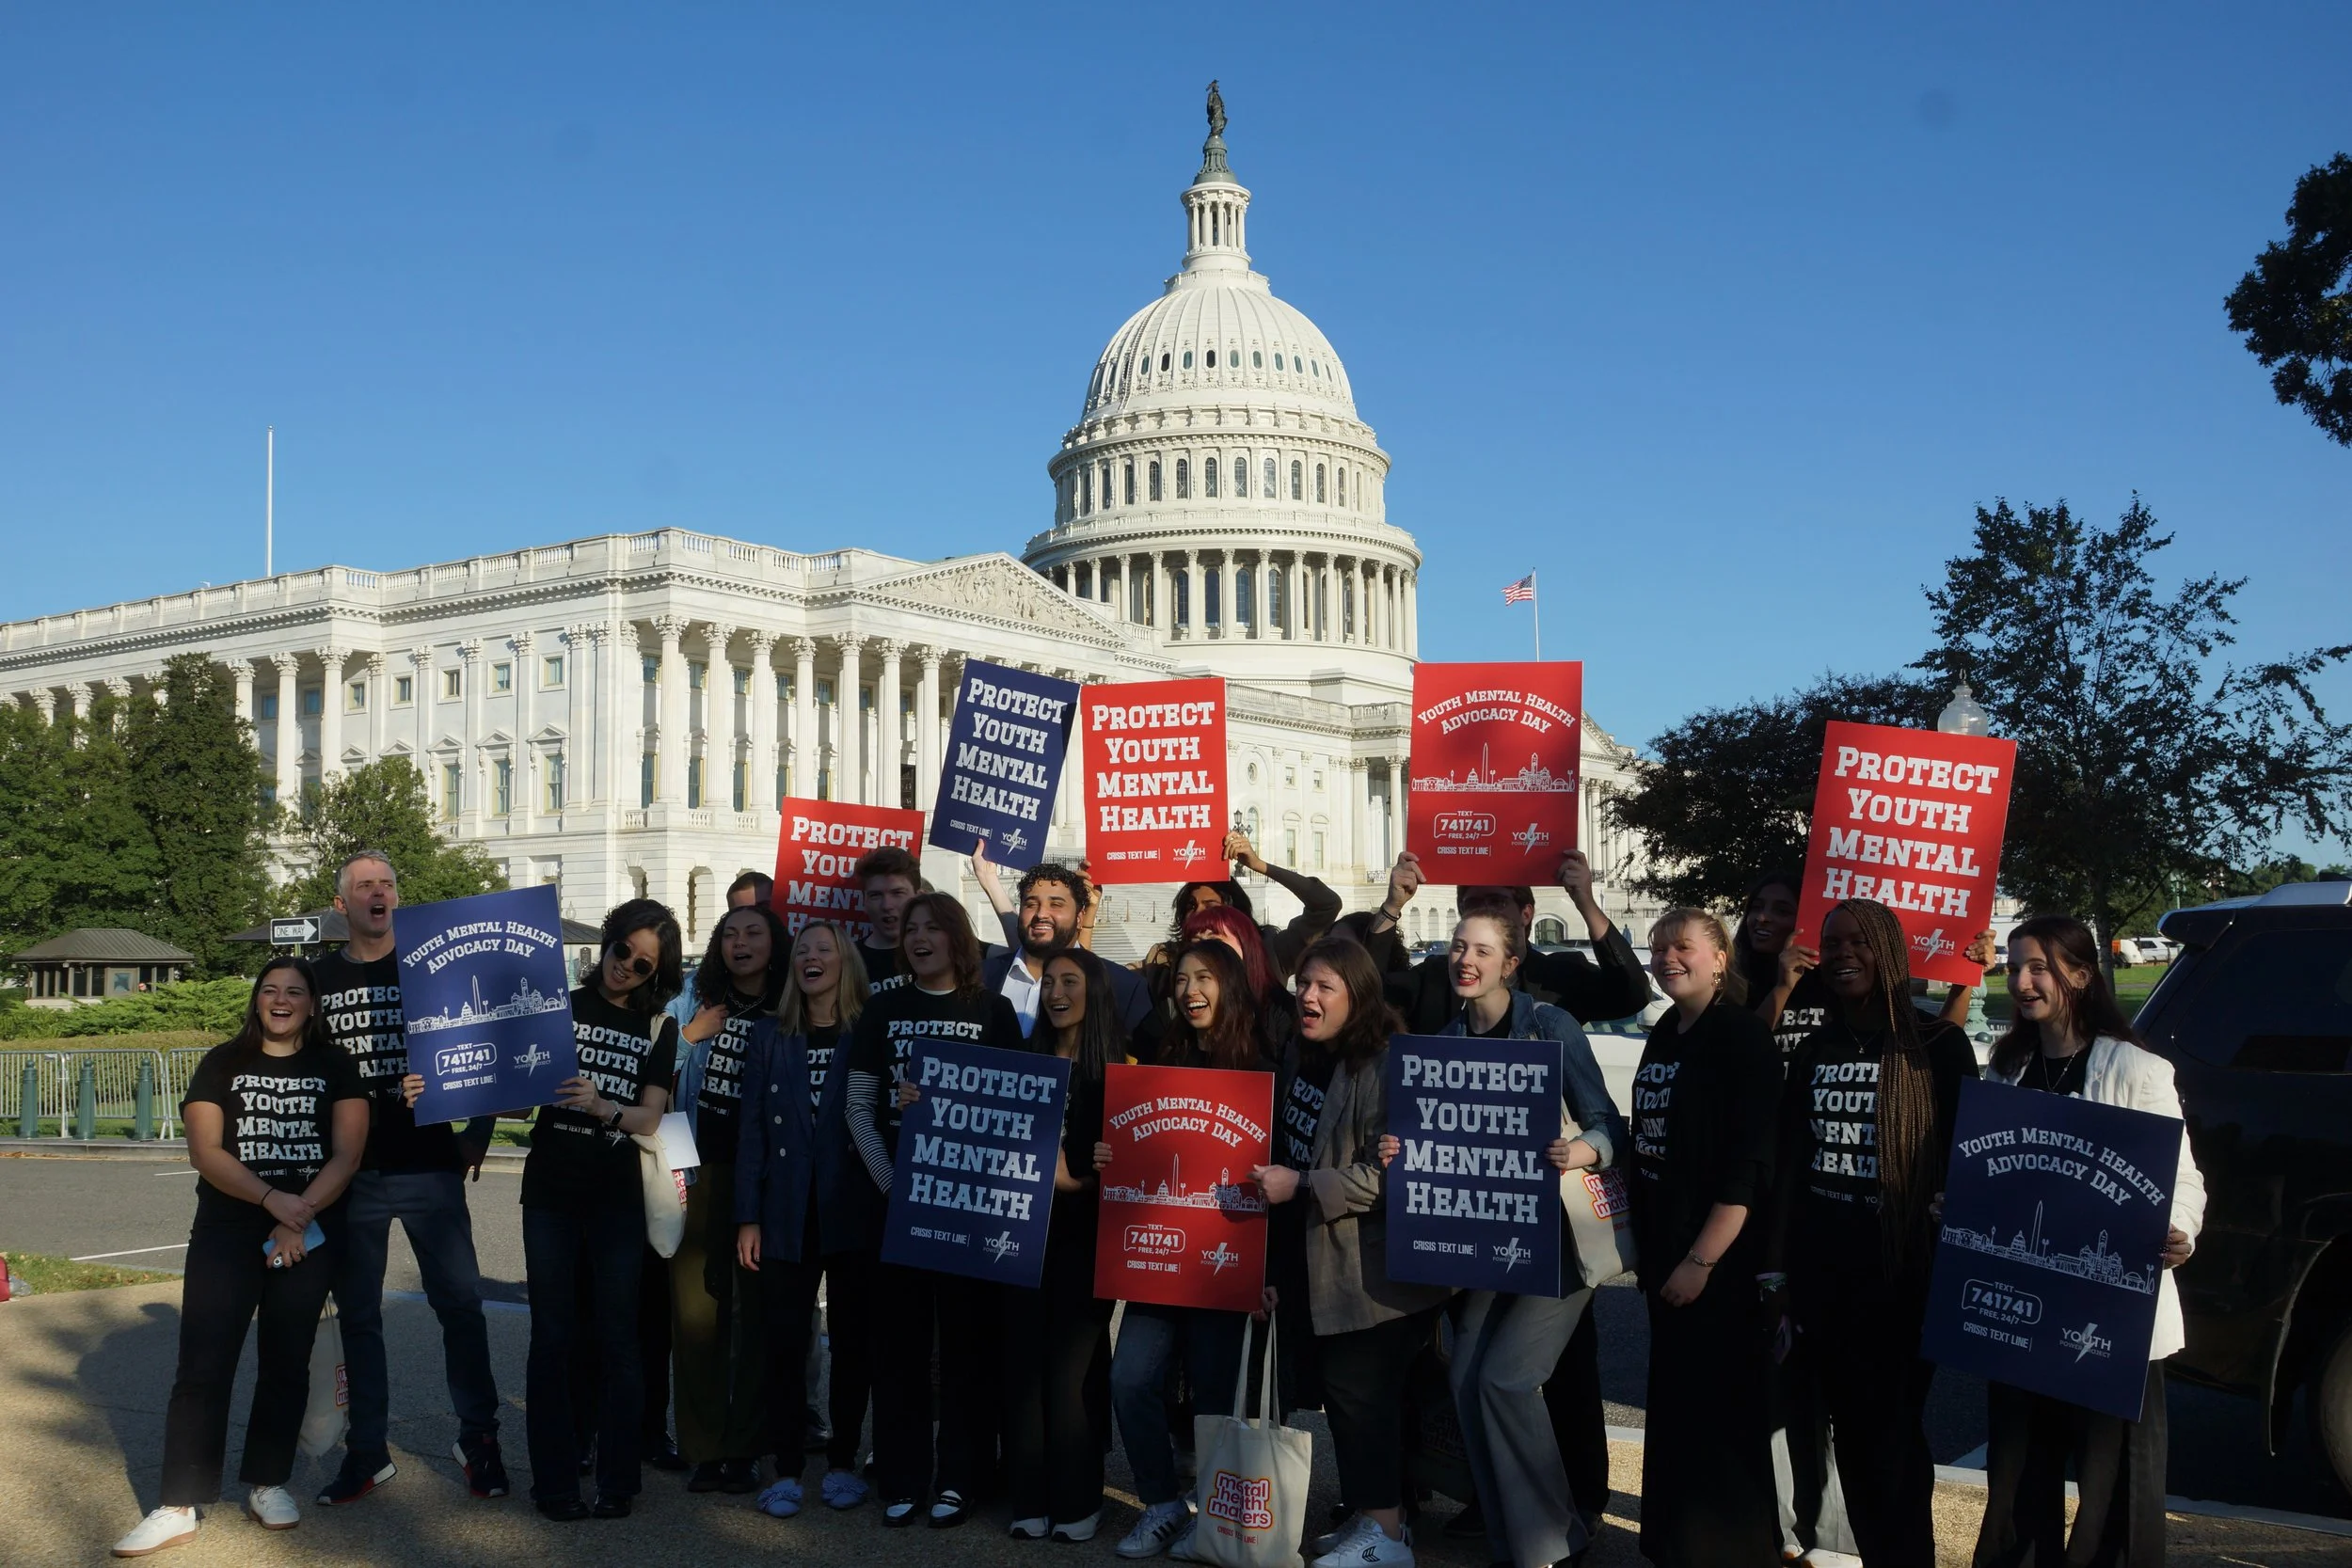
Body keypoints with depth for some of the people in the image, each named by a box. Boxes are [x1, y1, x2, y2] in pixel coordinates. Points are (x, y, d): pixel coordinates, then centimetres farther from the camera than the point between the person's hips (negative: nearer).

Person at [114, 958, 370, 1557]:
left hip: (309, 1235, 1)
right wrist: (271, 1199, -19)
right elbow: (205, 1152, -6)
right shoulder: (223, 1064, 5)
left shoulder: (336, 1067, 5)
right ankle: (178, 1507, -3)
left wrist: (299, 1219, -15)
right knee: (202, 1366, -5)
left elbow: (346, 1154, -3)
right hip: (226, 1233, 0)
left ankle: (268, 1484, 19)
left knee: (286, 1364, 6)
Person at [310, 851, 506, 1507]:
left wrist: (476, 1134, -4)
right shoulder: (317, 979, 8)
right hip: (350, 1173, 2)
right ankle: (368, 1452, 17)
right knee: (357, 1315, 7)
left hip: (429, 1167, -2)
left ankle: (478, 1439, 10)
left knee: (460, 1301, -2)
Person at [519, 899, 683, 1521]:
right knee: (553, 1336, 2)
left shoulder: (658, 1028, 7)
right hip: (550, 1189, 0)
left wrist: (601, 1106, -22)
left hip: (617, 1196, 0)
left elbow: (650, 1117, -3)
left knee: (617, 1338, 1)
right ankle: (555, 1481, 9)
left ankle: (617, 1480, 9)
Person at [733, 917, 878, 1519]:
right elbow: (753, 1129, 4)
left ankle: (842, 1463, 19)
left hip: (853, 1216, -1)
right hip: (786, 1215, 1)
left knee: (852, 1341, 6)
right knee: (786, 1343, 2)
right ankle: (786, 1470, 11)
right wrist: (747, 1217, -2)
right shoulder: (769, 1037, 6)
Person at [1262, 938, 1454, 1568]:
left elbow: (1385, 1173, -25)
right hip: (1321, 1258, 9)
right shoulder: (1302, 1058, 9)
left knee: (1359, 1386, -6)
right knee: (1341, 1383, 15)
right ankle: (1375, 1513, 27)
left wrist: (1300, 1186, -25)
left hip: (1373, 1268, -9)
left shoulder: (1384, 1067, -20)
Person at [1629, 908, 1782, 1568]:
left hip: (1718, 1261, -8)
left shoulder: (1741, 1037, -14)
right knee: (1673, 1402, 16)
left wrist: (1702, 1260, -23)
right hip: (1664, 1252, 8)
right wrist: (1646, 1245, 14)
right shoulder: (1664, 1035, 10)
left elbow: (1749, 1165, -20)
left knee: (1719, 1411, -1)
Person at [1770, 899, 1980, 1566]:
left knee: (1895, 1434, 0)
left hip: (1903, 1276, -5)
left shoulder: (1938, 1046, -5)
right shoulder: (1815, 1051, 9)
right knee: (1850, 1432, 11)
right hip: (1822, 1273, 5)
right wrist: (1777, 1268, 8)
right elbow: (1790, 1163, 11)